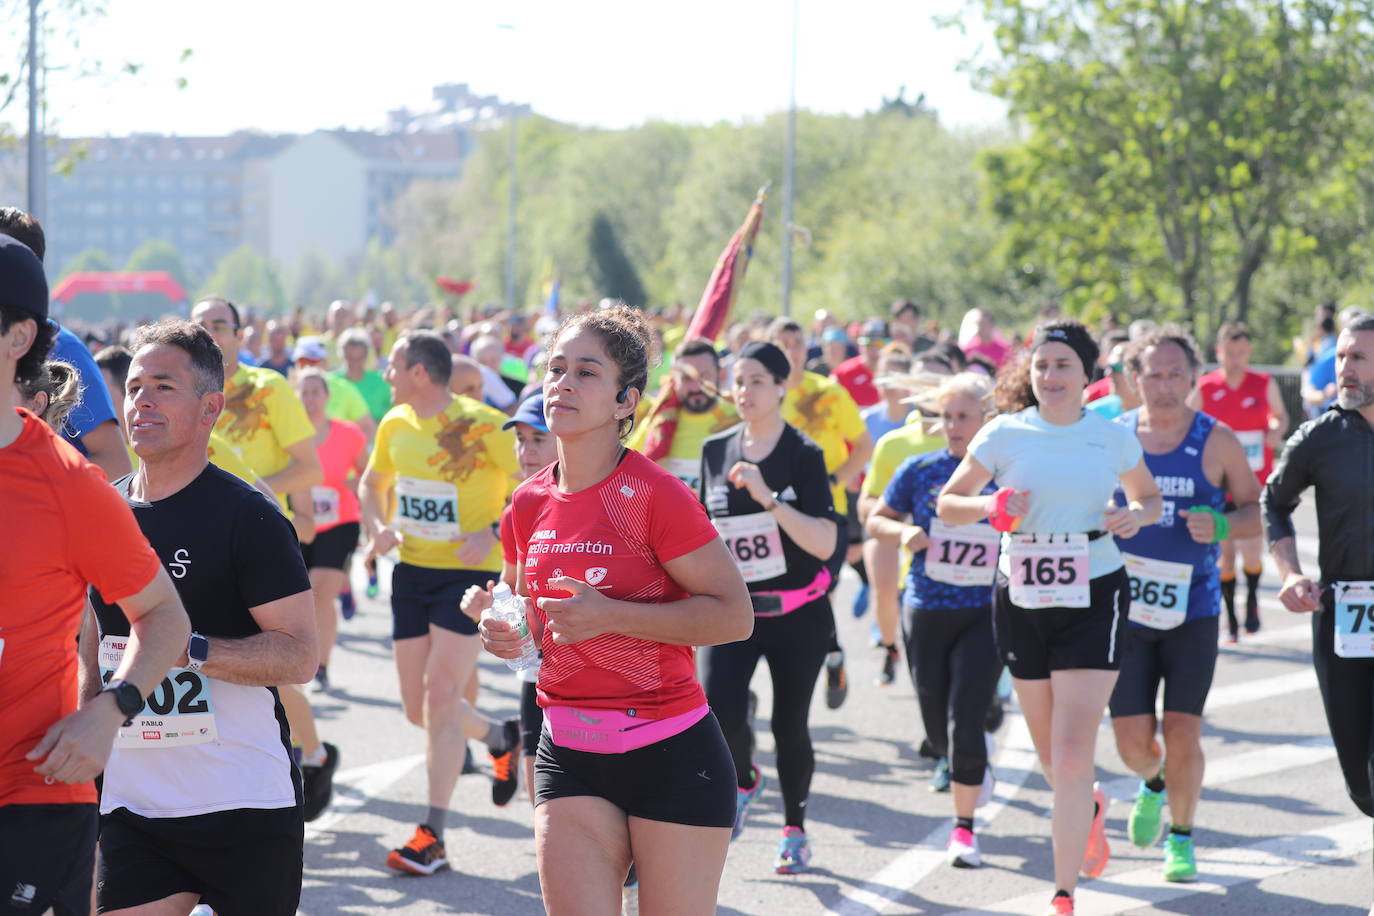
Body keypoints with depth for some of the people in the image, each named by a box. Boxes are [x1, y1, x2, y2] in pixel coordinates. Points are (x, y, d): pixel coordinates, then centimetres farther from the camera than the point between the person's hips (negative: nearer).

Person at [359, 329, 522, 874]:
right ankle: (502, 737, 38)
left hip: (469, 572, -7)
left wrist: (495, 532, -24)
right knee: (417, 707, 8)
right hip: (412, 570, 7)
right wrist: (379, 527, 0)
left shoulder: (482, 427, -16)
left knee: (439, 692, -14)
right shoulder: (395, 425, 3)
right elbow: (372, 484, 20)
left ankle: (433, 836, -9)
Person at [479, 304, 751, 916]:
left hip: (672, 754, -5)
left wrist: (612, 616, -22)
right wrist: (509, 631, 0)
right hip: (570, 757, 5)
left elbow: (734, 614, -15)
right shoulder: (530, 503, 6)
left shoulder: (655, 495, -13)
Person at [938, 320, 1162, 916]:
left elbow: (1148, 496, 16)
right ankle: (1088, 808, 49)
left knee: (1072, 755, -13)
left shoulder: (1113, 437, -1)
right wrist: (991, 507, -17)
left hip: (1093, 599, -2)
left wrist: (1137, 515, -8)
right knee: (1051, 757, 13)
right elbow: (948, 504, 4)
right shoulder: (1005, 434, -2)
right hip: (1021, 599, 2)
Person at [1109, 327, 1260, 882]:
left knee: (1182, 733, -6)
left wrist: (1220, 526, -15)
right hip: (1125, 607, 1)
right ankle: (1153, 784, 34)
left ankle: (1181, 837, 15)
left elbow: (1256, 511, 5)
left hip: (1192, 609, -1)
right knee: (1132, 738, -2)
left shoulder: (1217, 441, -2)